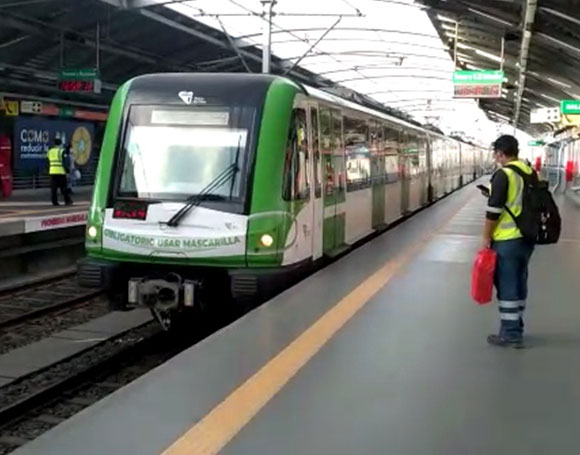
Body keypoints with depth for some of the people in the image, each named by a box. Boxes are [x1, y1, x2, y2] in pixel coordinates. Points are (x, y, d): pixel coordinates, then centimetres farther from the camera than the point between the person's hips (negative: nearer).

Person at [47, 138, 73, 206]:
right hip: (61, 172, -5)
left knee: (53, 188, 5)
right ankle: (67, 201, 3)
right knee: (64, 188, 0)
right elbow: (64, 162, -11)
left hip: (52, 172, 5)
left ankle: (54, 202, 2)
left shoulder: (50, 151, 12)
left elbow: (48, 162, 14)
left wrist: (48, 171, 20)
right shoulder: (61, 151, -6)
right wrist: (67, 170, -5)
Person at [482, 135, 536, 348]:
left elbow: (494, 210, -17)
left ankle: (510, 334, 6)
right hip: (527, 238, 8)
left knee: (507, 287, 0)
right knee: (519, 283, 16)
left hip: (507, 240, -8)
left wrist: (486, 237, -8)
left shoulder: (503, 174, -15)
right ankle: (516, 328, 26)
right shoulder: (531, 172, 8)